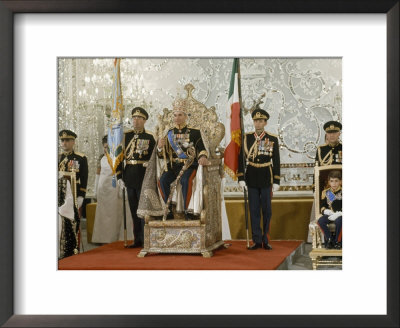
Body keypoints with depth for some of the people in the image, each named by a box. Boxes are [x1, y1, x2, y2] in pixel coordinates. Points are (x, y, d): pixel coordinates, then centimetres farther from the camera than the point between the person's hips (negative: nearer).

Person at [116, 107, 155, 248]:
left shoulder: (149, 137, 1)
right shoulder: (126, 136, 8)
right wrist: (119, 176, 0)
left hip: (143, 177, -4)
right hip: (129, 177, 4)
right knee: (133, 209, 8)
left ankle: (146, 240, 2)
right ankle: (137, 239, 16)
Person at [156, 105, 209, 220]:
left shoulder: (194, 132, 7)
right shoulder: (168, 133, 14)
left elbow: (201, 149, 6)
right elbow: (161, 155, 13)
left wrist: (203, 157, -18)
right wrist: (160, 147, -10)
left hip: (189, 165, -3)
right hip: (173, 166, 3)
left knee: (186, 180, -33)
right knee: (163, 180, -25)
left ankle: (186, 210, -22)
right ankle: (169, 211, -16)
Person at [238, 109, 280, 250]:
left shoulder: (273, 139, 0)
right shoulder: (247, 138, 3)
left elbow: (276, 161, 0)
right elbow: (241, 158, 3)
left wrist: (276, 181, -4)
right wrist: (241, 178, -3)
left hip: (266, 178, -1)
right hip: (251, 178, 1)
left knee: (266, 210, 3)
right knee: (254, 210, 4)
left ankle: (266, 240, 12)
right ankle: (257, 240, 10)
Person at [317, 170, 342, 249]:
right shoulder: (325, 192, 7)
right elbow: (323, 207, 8)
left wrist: (338, 214, -22)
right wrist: (327, 211, -14)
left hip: (339, 215, -3)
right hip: (329, 215, 4)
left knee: (338, 221, -36)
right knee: (320, 221, -26)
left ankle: (338, 241, -14)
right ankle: (329, 240, -11)